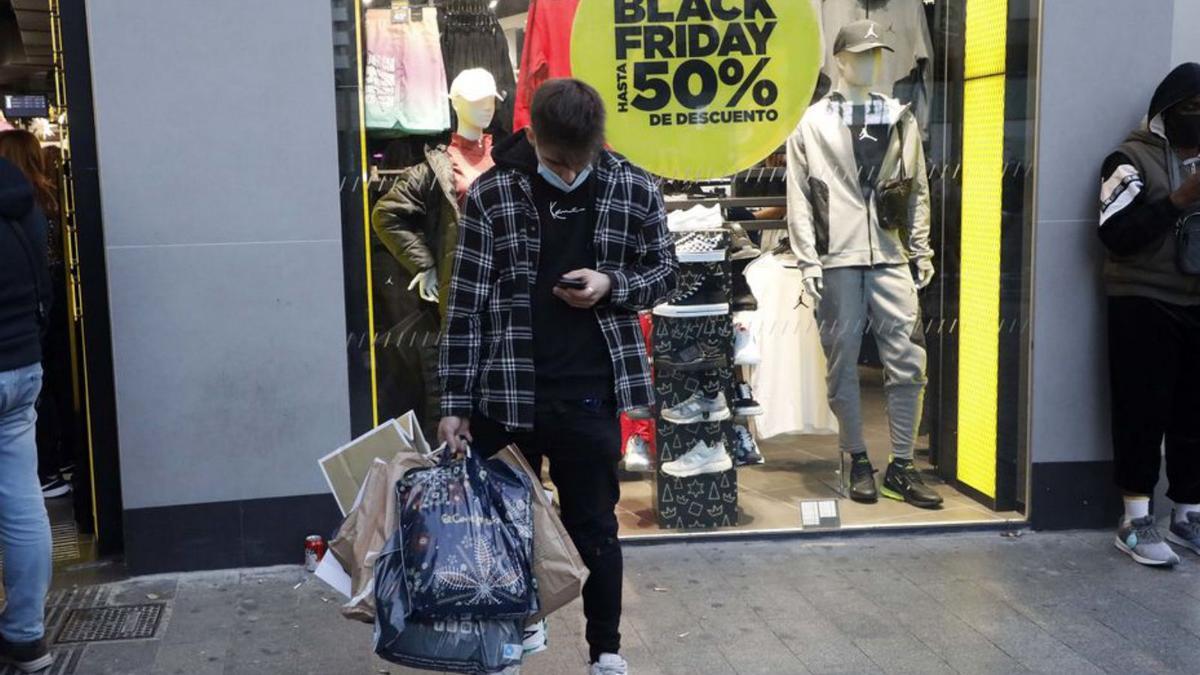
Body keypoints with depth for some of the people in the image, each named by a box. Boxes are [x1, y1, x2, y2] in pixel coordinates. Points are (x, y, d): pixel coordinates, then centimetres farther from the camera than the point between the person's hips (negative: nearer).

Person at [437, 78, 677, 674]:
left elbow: (665, 272, 10)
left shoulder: (635, 191, -2)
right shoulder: (490, 195, -5)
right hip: (505, 395, 0)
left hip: (589, 395, 0)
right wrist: (454, 403, -5)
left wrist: (613, 284, -12)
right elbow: (466, 305, -3)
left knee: (594, 528, 11)